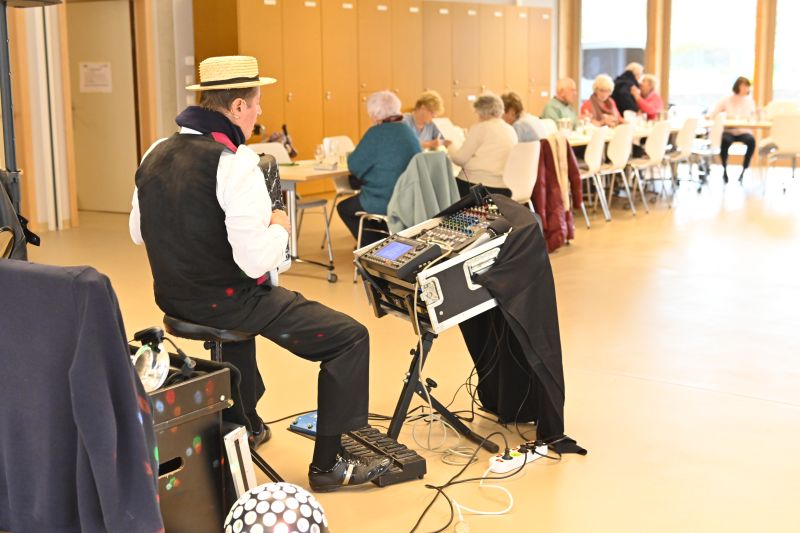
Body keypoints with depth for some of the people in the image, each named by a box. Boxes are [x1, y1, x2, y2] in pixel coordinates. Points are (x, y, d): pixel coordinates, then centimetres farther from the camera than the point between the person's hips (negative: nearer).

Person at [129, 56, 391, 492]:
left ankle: (245, 423, 51)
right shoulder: (235, 163, -22)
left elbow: (139, 233, 13)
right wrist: (280, 227, -6)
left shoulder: (156, 154, 2)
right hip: (225, 303, -8)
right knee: (350, 337, -1)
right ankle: (328, 463, 6)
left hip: (173, 299, 9)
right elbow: (256, 261, -26)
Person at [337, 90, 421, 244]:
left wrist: (352, 156, 11)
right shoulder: (409, 132, 7)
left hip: (385, 204, -8)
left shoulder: (377, 133, -16)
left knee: (344, 208, 19)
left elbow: (354, 166, -10)